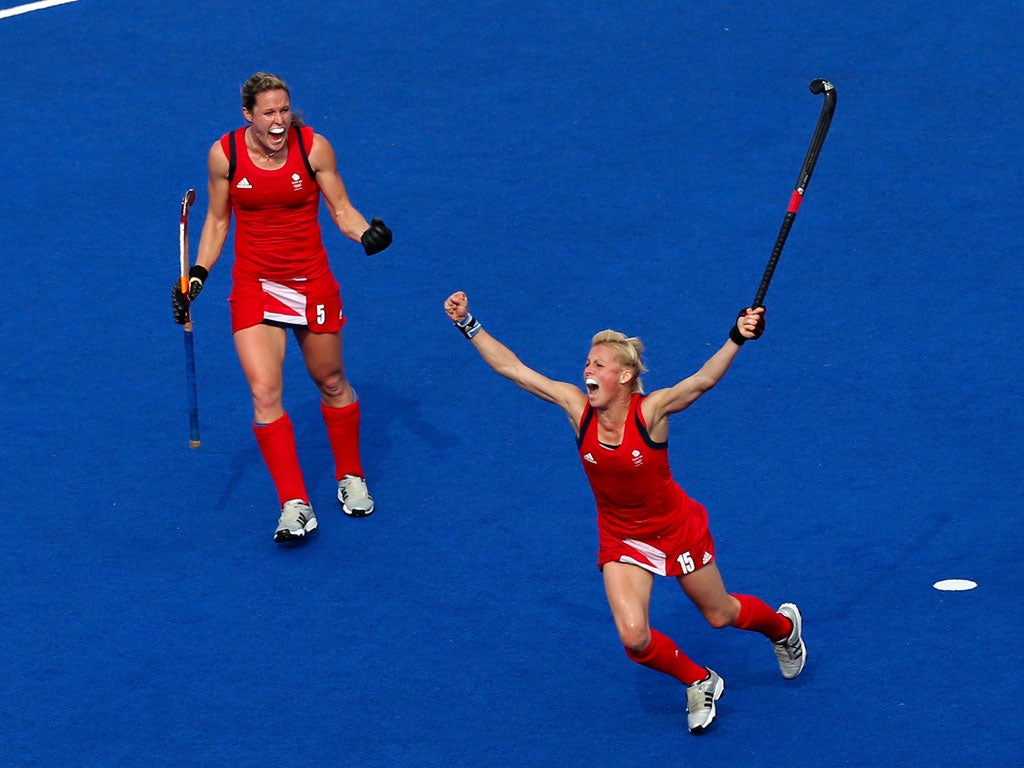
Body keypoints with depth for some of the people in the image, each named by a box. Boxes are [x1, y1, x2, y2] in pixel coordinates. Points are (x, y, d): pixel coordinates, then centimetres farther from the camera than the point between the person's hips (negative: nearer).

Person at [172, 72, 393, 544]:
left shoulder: (314, 147, -11)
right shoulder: (225, 154, -8)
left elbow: (342, 210, -2)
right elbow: (217, 221, 5)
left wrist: (367, 234, -22)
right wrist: (198, 274, -5)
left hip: (311, 283, 0)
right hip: (254, 285, 0)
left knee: (331, 384, 14)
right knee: (264, 393, -15)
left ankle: (351, 478, 39)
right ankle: (295, 507, -12)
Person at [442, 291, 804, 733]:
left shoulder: (650, 411, -26)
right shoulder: (578, 407, -17)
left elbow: (703, 380, -42)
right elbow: (510, 367, -16)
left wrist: (737, 338, -58)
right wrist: (467, 324, -20)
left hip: (676, 527, -2)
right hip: (620, 539, 2)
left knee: (720, 615, 16)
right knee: (634, 638, -15)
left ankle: (784, 626, 53)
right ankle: (699, 684, 16)